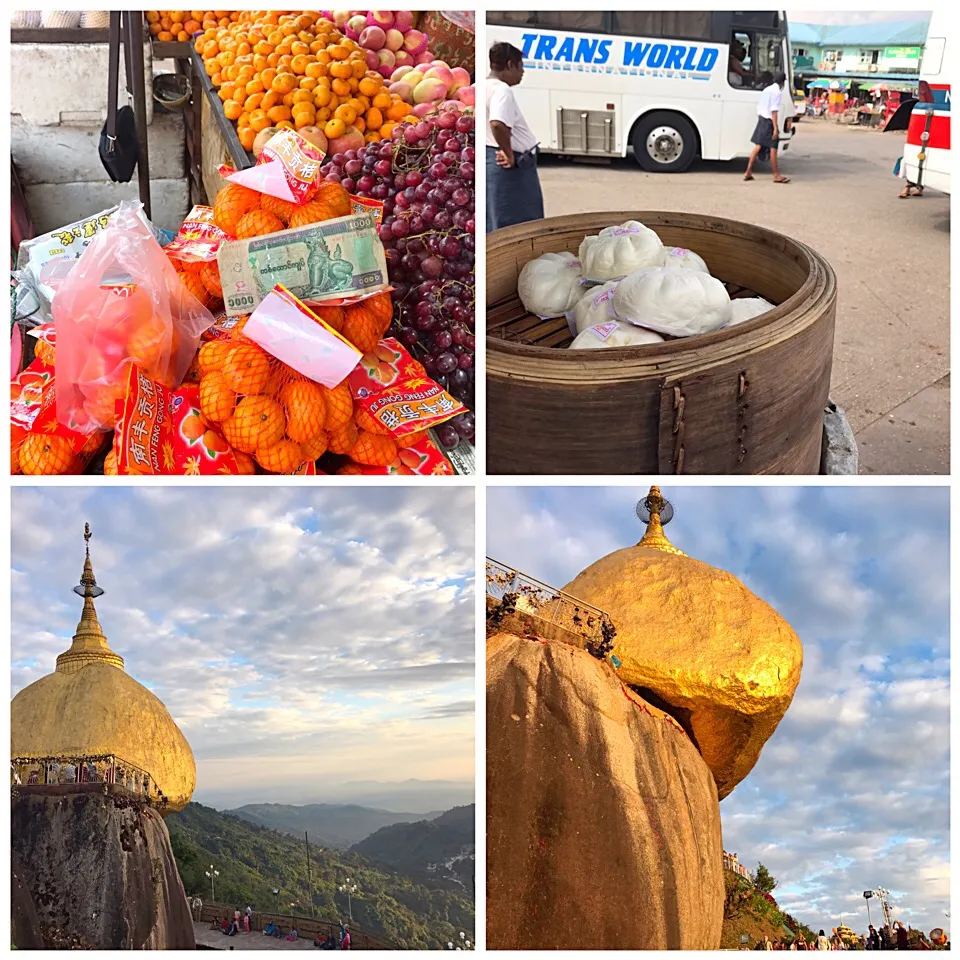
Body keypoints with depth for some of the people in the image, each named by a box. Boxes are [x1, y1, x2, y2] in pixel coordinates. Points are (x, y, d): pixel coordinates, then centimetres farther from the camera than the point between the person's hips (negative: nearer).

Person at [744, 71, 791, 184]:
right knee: (773, 148, -3)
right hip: (769, 122, -9)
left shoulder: (766, 89, 14)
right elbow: (774, 111, -19)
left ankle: (748, 172, 11)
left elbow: (759, 107, 18)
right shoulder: (777, 92, -13)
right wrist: (776, 128, -21)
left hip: (761, 119, 9)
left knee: (758, 147, 11)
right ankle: (776, 175, 1)